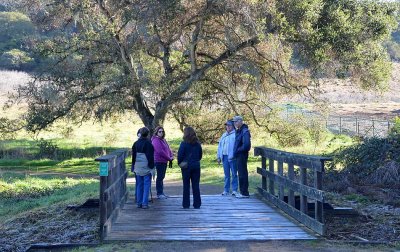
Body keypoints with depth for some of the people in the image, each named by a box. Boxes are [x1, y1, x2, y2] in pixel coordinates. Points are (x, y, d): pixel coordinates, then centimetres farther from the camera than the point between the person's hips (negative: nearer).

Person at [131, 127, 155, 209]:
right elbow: (150, 156, -11)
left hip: (138, 168, 5)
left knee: (139, 185, 12)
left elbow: (133, 155, 12)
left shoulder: (136, 143, 7)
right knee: (146, 185, 0)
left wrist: (134, 165, 19)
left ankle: (139, 203, 15)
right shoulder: (148, 143, -11)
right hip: (146, 167, -5)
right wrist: (151, 166, -6)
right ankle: (144, 203, -3)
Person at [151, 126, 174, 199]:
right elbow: (160, 151, -21)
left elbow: (168, 148, 17)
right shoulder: (156, 140, -14)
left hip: (164, 161, 9)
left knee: (162, 177, 14)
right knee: (160, 177, -4)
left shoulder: (163, 140, 15)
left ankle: (161, 192, 22)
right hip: (159, 161, -9)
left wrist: (171, 156, -2)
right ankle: (159, 194, 2)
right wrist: (169, 158, -14)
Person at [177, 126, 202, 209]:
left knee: (186, 185, 5)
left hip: (186, 166, -3)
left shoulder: (184, 143, -11)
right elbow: (200, 155, 10)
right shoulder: (197, 143, 3)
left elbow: (180, 155, -11)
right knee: (196, 185, 7)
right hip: (196, 166, 4)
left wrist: (180, 163, 5)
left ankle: (186, 204, 9)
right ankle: (197, 204, 9)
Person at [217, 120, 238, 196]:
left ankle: (234, 190, 6)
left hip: (232, 157, -6)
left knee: (234, 174, 1)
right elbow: (220, 146, 19)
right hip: (225, 157, 6)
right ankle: (226, 190, 15)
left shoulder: (235, 134, -3)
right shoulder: (224, 135, 17)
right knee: (226, 175, 10)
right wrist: (218, 157, 14)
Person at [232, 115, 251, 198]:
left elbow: (246, 144, -25)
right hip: (239, 155, 10)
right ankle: (243, 191, 22)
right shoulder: (238, 131, 15)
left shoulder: (244, 131, -16)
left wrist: (238, 150, -14)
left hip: (242, 155, -10)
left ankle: (244, 193, 0)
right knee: (241, 173, 14)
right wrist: (236, 152, 9)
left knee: (242, 174, -6)